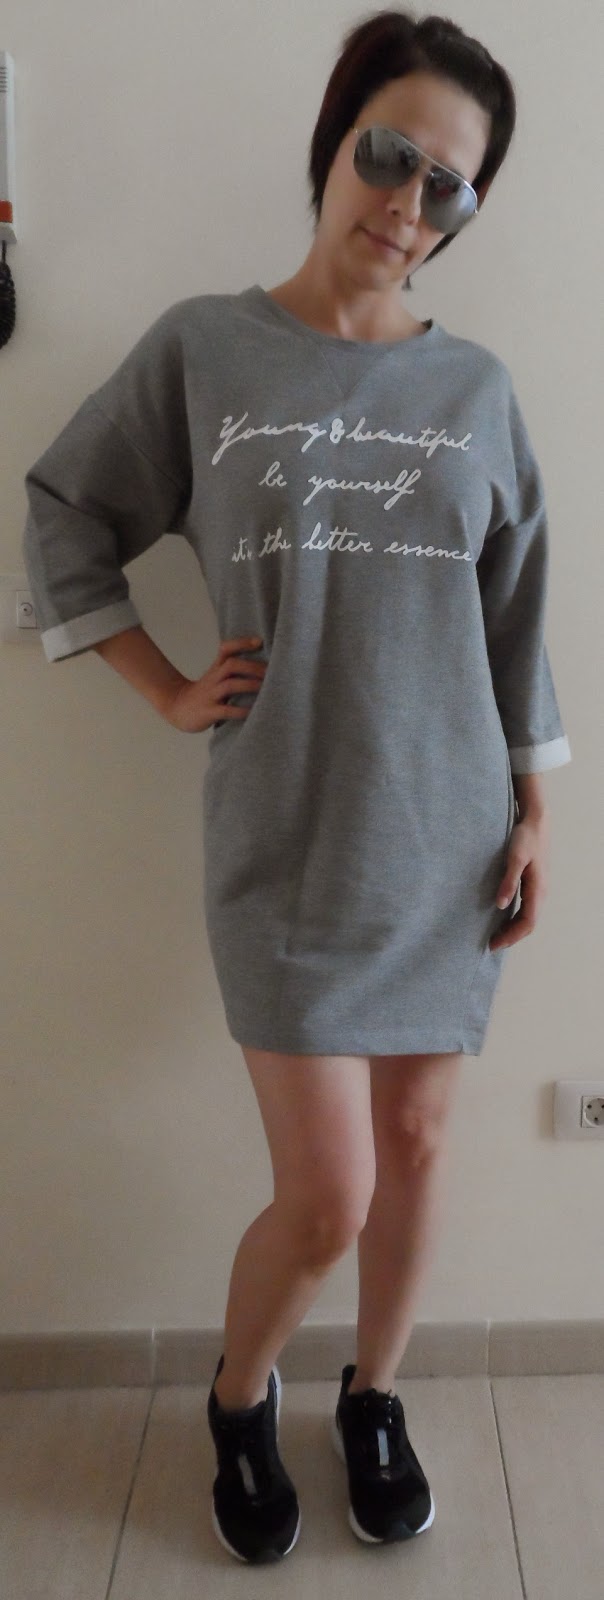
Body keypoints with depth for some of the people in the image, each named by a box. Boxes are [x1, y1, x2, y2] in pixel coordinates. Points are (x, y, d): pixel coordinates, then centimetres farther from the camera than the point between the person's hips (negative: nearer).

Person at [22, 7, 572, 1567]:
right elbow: (64, 518, 8)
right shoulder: (202, 347, -1)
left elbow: (515, 618, 10)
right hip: (288, 840, -3)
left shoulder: (478, 387, 6)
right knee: (325, 1200, -2)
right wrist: (171, 691, 0)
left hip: (448, 837, 3)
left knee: (416, 1146, 13)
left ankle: (373, 1400, 41)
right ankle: (237, 1405, 33)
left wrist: (534, 818, 7)